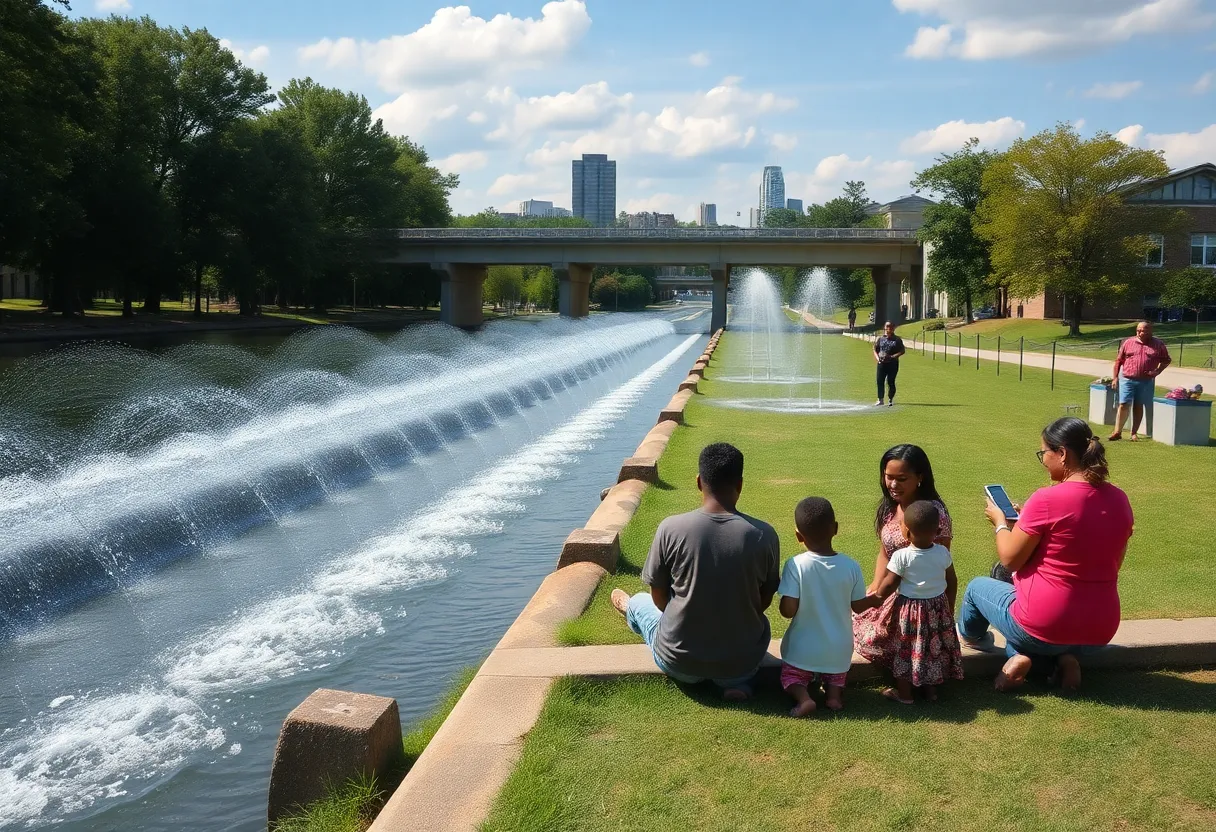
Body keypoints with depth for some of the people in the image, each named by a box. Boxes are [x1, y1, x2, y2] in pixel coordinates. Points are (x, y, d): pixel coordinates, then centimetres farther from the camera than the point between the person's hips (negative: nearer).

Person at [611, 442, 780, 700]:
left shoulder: (671, 528, -19)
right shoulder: (764, 535, -16)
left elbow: (659, 598, -4)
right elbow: (764, 602, -1)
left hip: (679, 662, -1)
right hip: (744, 661, 1)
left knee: (639, 602, 33)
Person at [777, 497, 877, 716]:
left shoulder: (795, 565, -21)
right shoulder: (851, 567, -13)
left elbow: (788, 611, -21)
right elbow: (858, 606, -1)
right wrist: (875, 599, 21)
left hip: (803, 649, -2)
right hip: (838, 649, 3)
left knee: (791, 677, 22)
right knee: (836, 677, 30)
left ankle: (803, 697, -9)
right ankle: (834, 693, -1)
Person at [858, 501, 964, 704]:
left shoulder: (902, 556, -22)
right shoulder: (943, 552, -10)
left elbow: (888, 585, -16)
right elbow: (952, 582, 2)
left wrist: (877, 597, 3)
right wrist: (950, 607, 16)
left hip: (909, 609, -4)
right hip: (938, 607, 4)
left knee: (904, 650, 11)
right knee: (934, 648, 20)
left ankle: (904, 693, 20)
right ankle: (931, 689, 32)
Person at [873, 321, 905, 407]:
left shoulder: (897, 339, 1)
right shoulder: (880, 338, 8)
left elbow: (902, 351, -2)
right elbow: (875, 349, 12)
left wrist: (892, 356, -15)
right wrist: (877, 358, -5)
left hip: (893, 363, -2)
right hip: (881, 363, 2)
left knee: (890, 382, -1)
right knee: (879, 381, 0)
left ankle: (890, 400, 11)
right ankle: (880, 400, 10)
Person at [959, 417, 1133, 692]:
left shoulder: (1046, 499, -20)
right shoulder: (1119, 500, -1)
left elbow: (1010, 559, -12)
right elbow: (1112, 563, 13)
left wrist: (1000, 522, 8)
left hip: (1044, 626, -5)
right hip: (1100, 631, 5)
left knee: (977, 587, 20)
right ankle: (1063, 658, 8)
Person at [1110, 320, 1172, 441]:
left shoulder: (1158, 345, 4)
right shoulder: (1128, 343, 5)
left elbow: (1166, 360, 12)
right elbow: (1118, 360, 8)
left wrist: (1157, 371, -4)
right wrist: (1115, 377, 2)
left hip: (1146, 382, 0)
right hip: (1127, 380, 0)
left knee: (1139, 407, 8)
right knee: (1124, 405, -6)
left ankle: (1134, 433, 14)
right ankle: (1117, 432, -1)